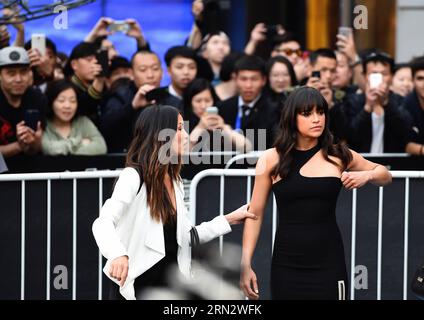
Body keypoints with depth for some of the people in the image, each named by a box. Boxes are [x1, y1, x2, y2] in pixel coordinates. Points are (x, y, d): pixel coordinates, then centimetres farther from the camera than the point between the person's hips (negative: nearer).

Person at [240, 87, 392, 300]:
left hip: (328, 264, 0)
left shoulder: (339, 156, 4)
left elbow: (386, 176, 19)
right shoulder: (271, 159, 0)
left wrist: (367, 175, -3)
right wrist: (245, 263, 0)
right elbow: (255, 213, 5)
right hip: (286, 265, 0)